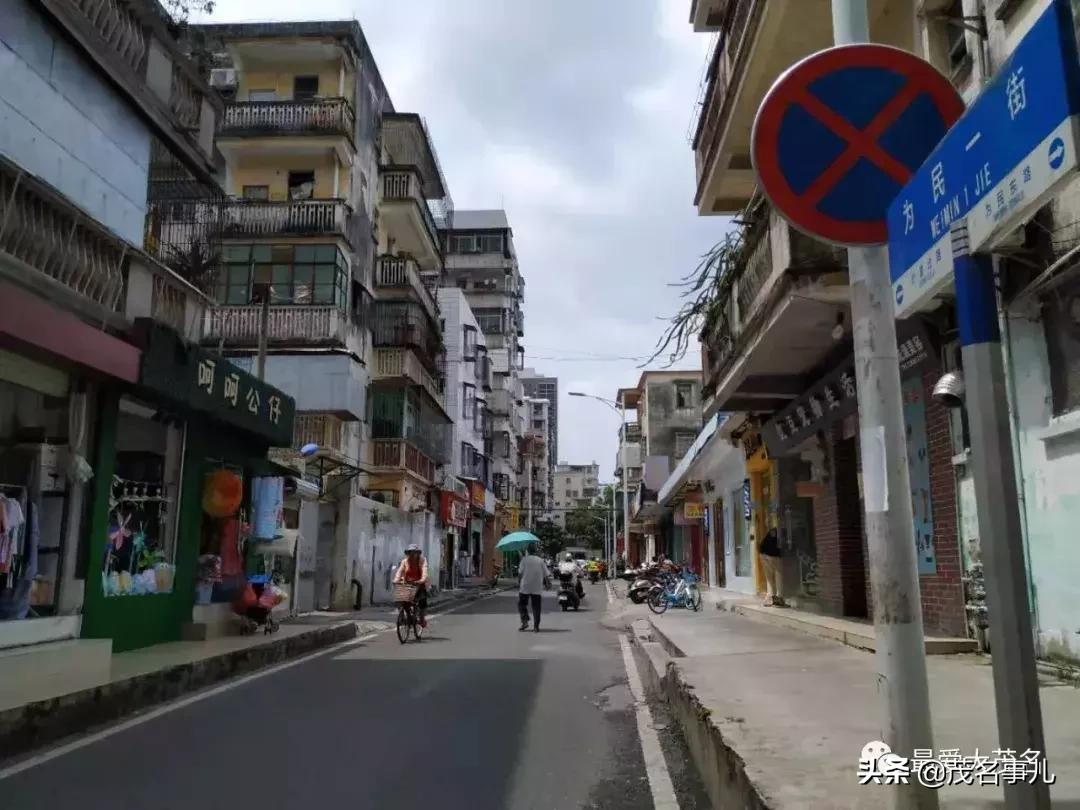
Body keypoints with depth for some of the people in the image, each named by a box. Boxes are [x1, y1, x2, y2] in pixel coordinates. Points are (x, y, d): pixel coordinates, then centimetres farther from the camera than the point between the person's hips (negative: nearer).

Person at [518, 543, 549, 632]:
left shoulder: (525, 560, -4)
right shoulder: (540, 560, 3)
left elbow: (521, 573, -8)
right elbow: (545, 574, 3)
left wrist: (518, 584, 1)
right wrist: (547, 583, 17)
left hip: (525, 587, -2)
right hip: (537, 588, 2)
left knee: (521, 604, 12)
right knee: (536, 607, 6)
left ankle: (525, 621, -4)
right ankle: (536, 626, 5)